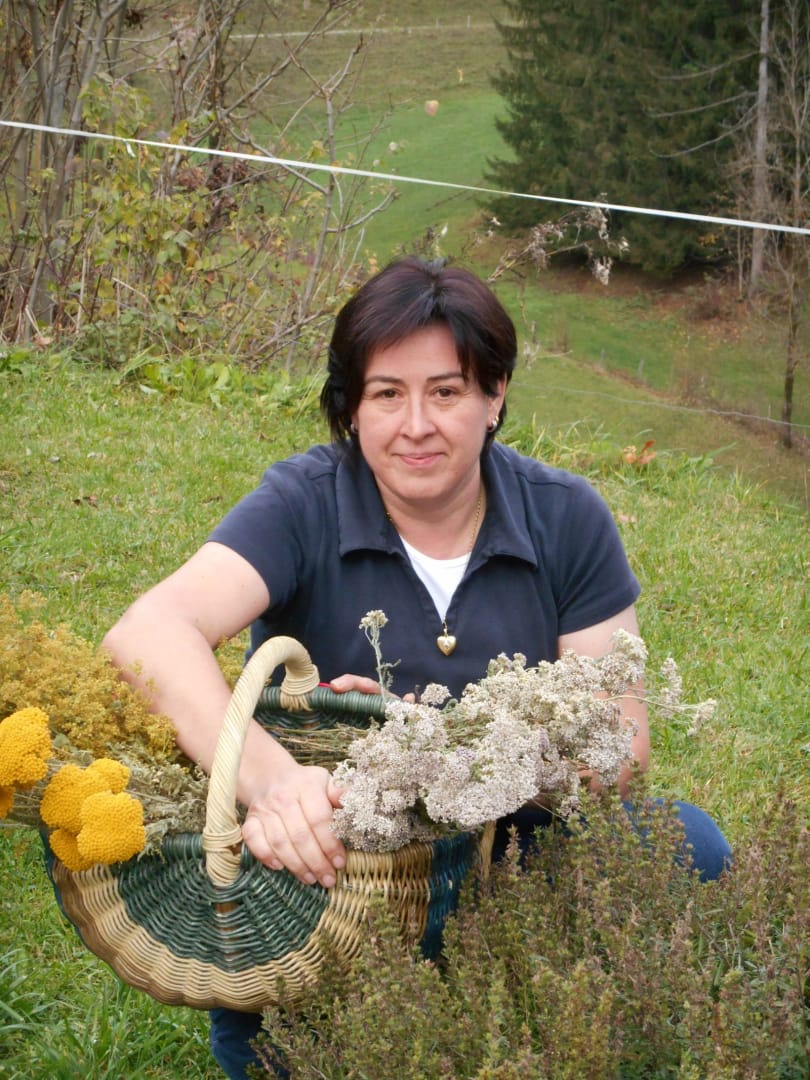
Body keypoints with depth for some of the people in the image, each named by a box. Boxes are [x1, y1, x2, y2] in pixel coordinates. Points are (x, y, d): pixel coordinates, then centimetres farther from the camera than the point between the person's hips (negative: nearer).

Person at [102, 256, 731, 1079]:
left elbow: (621, 738, -8)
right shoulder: (302, 507, -13)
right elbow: (149, 631, -30)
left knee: (685, 844, -20)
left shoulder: (566, 518, -5)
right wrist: (267, 778, -50)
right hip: (326, 855, -3)